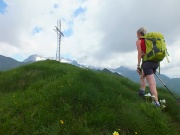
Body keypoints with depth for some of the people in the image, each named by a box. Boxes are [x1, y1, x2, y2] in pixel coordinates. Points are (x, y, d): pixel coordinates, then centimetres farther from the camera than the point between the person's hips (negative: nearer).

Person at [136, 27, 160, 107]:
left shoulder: (139, 41, 1)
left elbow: (140, 54, -7)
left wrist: (138, 65, -5)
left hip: (147, 62, -7)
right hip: (155, 62, 8)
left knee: (151, 83, -8)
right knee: (143, 75, 28)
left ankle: (156, 102, -9)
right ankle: (142, 90, 27)